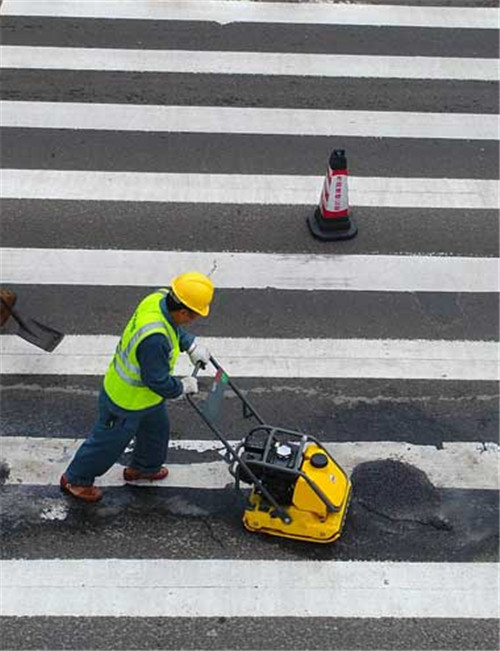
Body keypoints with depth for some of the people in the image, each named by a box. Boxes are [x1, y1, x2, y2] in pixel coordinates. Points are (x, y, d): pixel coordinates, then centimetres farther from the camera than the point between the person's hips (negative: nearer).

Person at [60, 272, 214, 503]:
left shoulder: (159, 299, -17)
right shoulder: (154, 339, -44)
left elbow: (174, 329, 7)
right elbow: (158, 381, -30)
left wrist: (191, 345, -5)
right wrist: (183, 387, -13)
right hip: (126, 401, -9)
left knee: (156, 428, 30)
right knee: (108, 442, 15)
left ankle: (144, 467, 56)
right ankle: (75, 479, 39)